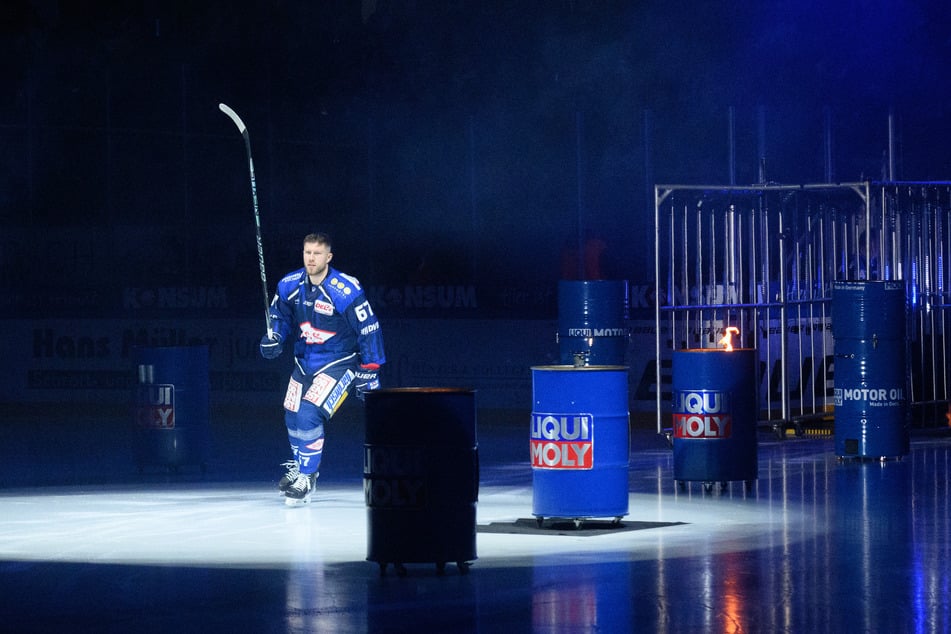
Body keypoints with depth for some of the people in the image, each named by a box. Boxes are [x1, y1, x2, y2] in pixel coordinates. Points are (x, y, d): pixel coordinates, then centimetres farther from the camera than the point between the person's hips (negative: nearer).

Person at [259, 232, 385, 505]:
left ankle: (306, 477, -6)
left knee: (309, 414, -20)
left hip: (338, 364, -6)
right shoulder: (290, 285, -6)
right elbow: (279, 314, 12)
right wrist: (273, 337, -9)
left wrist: (369, 372, -13)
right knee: (293, 417, 15)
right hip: (304, 361, 6)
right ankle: (299, 466, 42)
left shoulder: (346, 291, -23)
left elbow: (369, 331, -16)